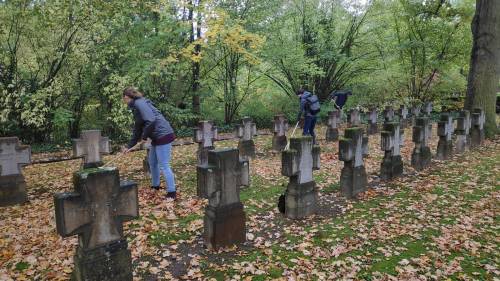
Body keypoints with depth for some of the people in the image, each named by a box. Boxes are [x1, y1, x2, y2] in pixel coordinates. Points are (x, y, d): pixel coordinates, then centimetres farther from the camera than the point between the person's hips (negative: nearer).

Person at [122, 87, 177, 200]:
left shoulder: (139, 103, -11)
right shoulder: (136, 106, 19)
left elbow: (151, 121, -25)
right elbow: (137, 129, 25)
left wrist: (144, 137, -12)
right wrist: (129, 146, 28)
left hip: (163, 135, -10)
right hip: (157, 137, 10)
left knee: (163, 165, -6)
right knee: (152, 162, 22)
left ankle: (172, 193, 1)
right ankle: (155, 186, 38)